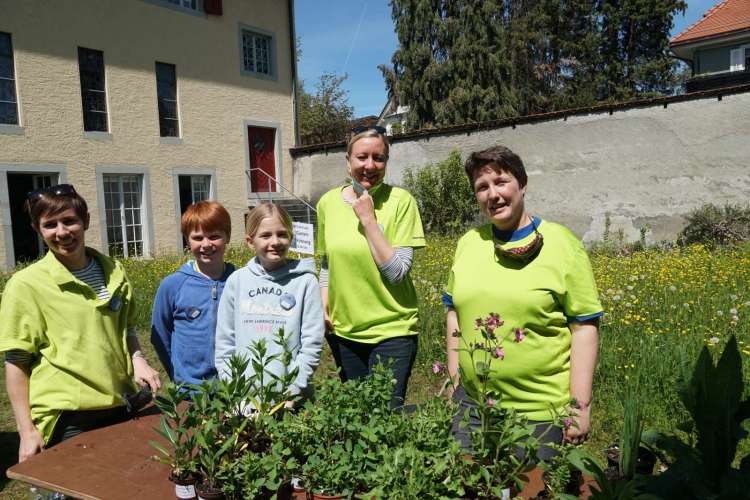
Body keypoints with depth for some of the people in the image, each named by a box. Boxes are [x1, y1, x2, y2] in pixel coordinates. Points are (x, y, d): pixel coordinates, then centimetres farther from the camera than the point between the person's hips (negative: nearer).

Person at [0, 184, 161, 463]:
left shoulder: (114, 273, 5)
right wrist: (27, 430, -7)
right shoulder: (26, 284, -7)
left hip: (120, 408, 4)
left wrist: (137, 360, -2)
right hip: (66, 418, -4)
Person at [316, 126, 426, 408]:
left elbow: (397, 272, -17)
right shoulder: (328, 202, 0)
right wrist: (324, 302, -1)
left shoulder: (400, 201, -12)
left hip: (392, 331, -4)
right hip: (342, 330, 5)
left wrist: (368, 218, -20)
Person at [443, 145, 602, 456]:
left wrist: (580, 405, -10)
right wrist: (453, 376, 10)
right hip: (472, 401, 4)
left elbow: (585, 326, -8)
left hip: (541, 409, -4)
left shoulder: (562, 245, -8)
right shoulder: (469, 242, 4)